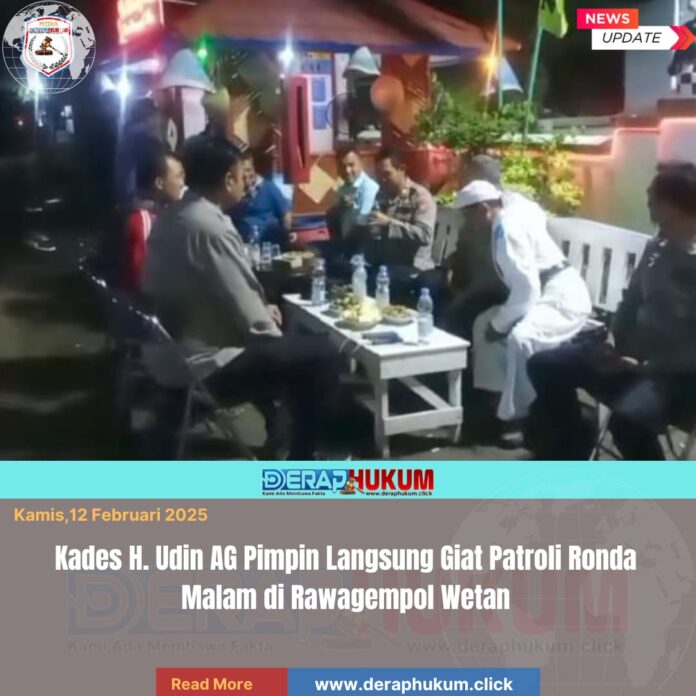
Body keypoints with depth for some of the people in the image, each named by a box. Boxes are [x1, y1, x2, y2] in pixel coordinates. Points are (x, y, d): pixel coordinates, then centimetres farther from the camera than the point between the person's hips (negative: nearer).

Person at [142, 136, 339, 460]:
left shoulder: (171, 217, 4)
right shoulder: (212, 228, -25)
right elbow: (249, 319, -22)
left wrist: (263, 310, 9)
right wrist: (274, 331, -3)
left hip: (176, 350, 10)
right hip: (205, 363, -10)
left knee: (291, 340, 26)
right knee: (320, 354, -3)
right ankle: (301, 462, 10)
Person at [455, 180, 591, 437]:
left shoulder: (509, 229, -19)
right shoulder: (506, 224, 8)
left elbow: (527, 289, -24)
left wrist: (499, 323, -14)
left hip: (564, 298, -10)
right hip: (544, 295, 10)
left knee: (520, 337, -33)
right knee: (484, 323, 15)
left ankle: (522, 416, -21)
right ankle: (496, 395, 20)